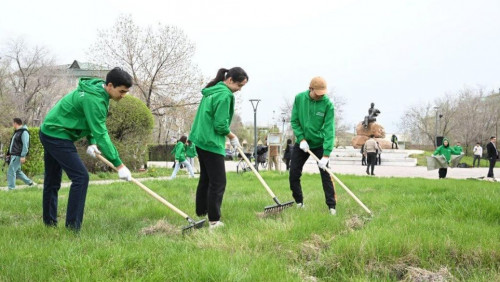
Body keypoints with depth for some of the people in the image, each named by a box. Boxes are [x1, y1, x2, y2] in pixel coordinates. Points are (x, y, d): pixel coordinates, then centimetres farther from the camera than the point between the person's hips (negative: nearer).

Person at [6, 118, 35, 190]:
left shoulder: (24, 132, -14)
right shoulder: (16, 132, 17)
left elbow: (25, 145, -20)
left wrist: (23, 156, -24)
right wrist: (9, 153, 23)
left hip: (18, 156, -10)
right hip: (14, 155, 10)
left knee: (11, 171, -10)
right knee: (17, 171, 15)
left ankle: (11, 188, -6)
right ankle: (30, 182, 24)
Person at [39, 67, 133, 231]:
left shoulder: (97, 91, 5)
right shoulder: (94, 99, -25)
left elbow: (94, 123, 16)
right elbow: (101, 134, -28)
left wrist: (92, 142, 0)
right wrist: (119, 165, -27)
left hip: (49, 133, 10)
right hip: (57, 136, -10)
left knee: (52, 180, 16)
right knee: (80, 177, -13)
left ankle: (49, 223, 27)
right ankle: (72, 227, -12)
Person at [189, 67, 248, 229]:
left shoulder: (211, 91, 13)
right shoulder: (225, 94, -16)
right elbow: (221, 125, -19)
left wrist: (228, 135, 16)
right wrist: (232, 137, -2)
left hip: (201, 141, 10)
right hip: (212, 143, -10)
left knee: (205, 179, 16)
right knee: (218, 183, -6)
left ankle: (201, 214, 22)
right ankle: (214, 221, -6)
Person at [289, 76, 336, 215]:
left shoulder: (327, 104, -19)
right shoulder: (299, 98, -11)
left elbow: (329, 130, -23)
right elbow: (294, 121, -3)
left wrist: (326, 155, -29)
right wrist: (301, 139, -16)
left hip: (319, 144, -3)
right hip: (302, 143, 3)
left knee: (325, 174, -7)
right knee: (294, 174, 2)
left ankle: (332, 206, -1)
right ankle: (299, 202, 19)